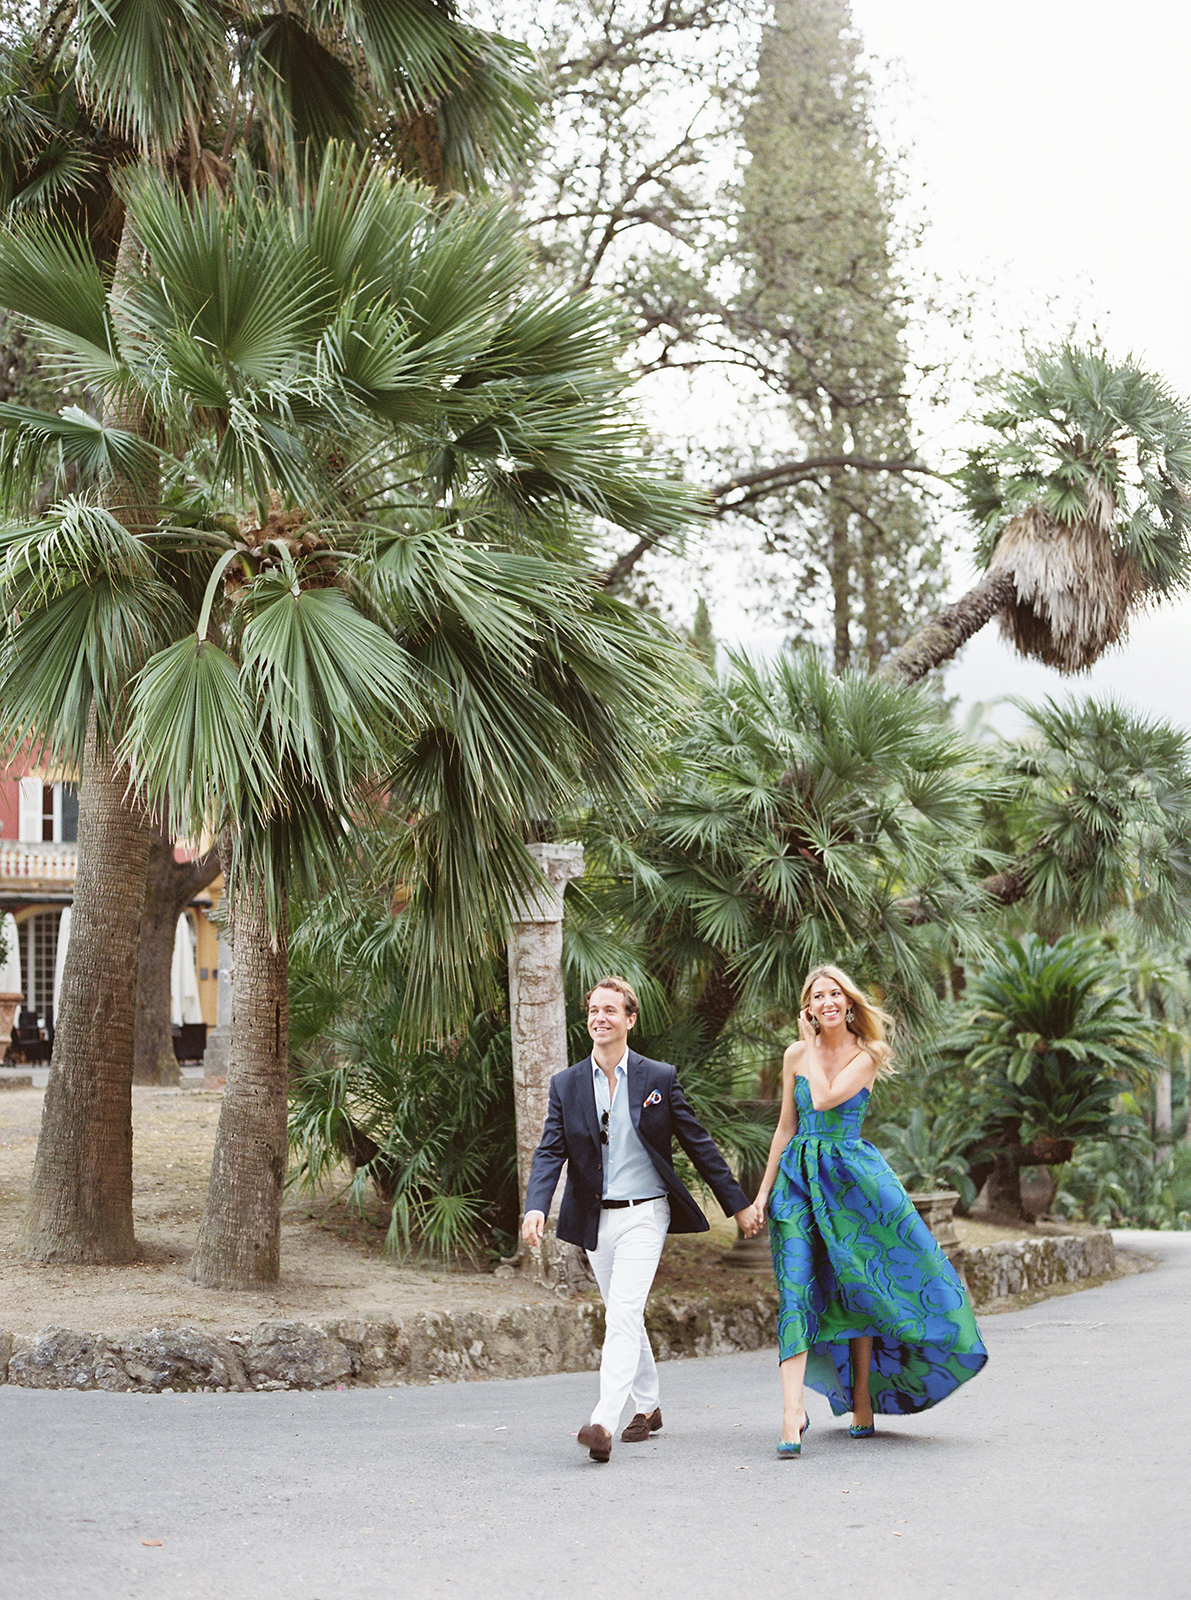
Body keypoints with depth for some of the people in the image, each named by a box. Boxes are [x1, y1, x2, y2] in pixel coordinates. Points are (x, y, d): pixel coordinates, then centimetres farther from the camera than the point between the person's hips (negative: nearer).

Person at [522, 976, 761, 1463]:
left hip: (644, 1215, -4)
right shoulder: (566, 1085, 3)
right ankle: (647, 1408, 30)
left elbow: (698, 1144, 3)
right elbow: (550, 1153, -4)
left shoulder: (659, 1078, -2)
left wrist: (738, 1204, 4)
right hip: (595, 1218, 4)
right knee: (624, 1318, 14)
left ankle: (603, 1423, -23)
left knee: (622, 1316, -15)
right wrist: (535, 1208, -21)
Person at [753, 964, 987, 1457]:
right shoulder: (795, 1055, 6)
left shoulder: (867, 1055, -3)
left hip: (850, 1176, -1)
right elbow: (786, 1127, 11)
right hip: (798, 1177, 1)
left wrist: (813, 1045, -9)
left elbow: (825, 1099, -18)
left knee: (857, 1288, 4)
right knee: (797, 1291, -11)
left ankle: (862, 1398, 20)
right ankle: (792, 1410, -21)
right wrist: (764, 1191, 10)